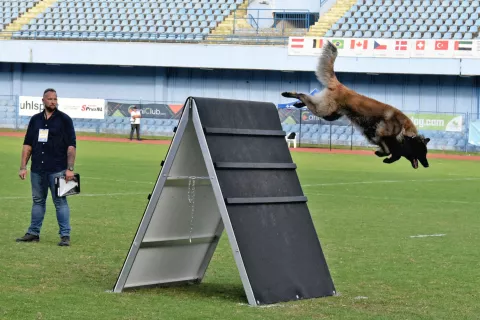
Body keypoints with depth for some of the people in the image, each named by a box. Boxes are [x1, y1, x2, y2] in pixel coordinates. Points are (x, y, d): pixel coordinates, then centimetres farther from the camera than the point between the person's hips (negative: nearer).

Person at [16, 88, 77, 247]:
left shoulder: (64, 119, -2)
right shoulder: (35, 119, 11)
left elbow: (71, 145, -6)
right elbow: (28, 144, 12)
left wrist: (70, 168, -14)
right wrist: (23, 167, 5)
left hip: (57, 169, -4)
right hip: (37, 169, 5)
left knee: (60, 202, -5)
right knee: (38, 201, 11)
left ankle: (65, 235, -2)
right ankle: (33, 233, 18)